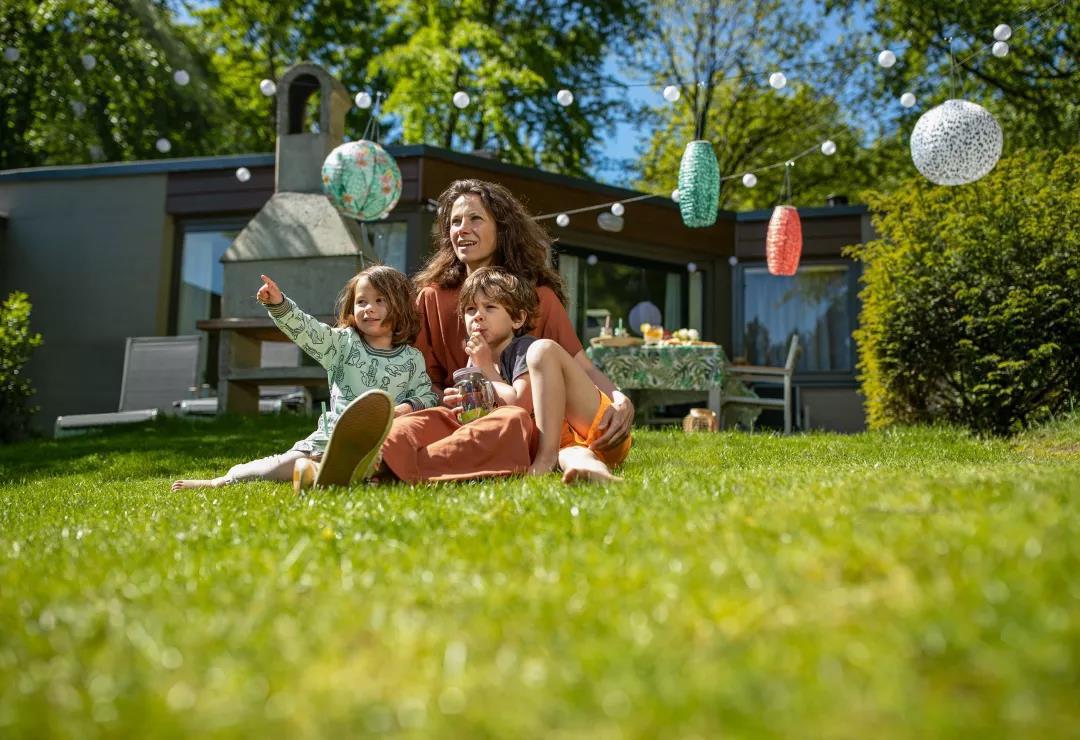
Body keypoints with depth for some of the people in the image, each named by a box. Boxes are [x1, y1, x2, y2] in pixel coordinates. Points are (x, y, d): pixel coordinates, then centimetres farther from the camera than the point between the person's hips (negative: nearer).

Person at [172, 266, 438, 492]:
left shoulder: (412, 359, 8)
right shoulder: (343, 343, 9)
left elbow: (427, 395, 9)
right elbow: (307, 330, -4)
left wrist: (408, 407, -13)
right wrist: (278, 304, -20)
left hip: (380, 438, 0)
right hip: (333, 433, 0)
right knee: (286, 463, -13)